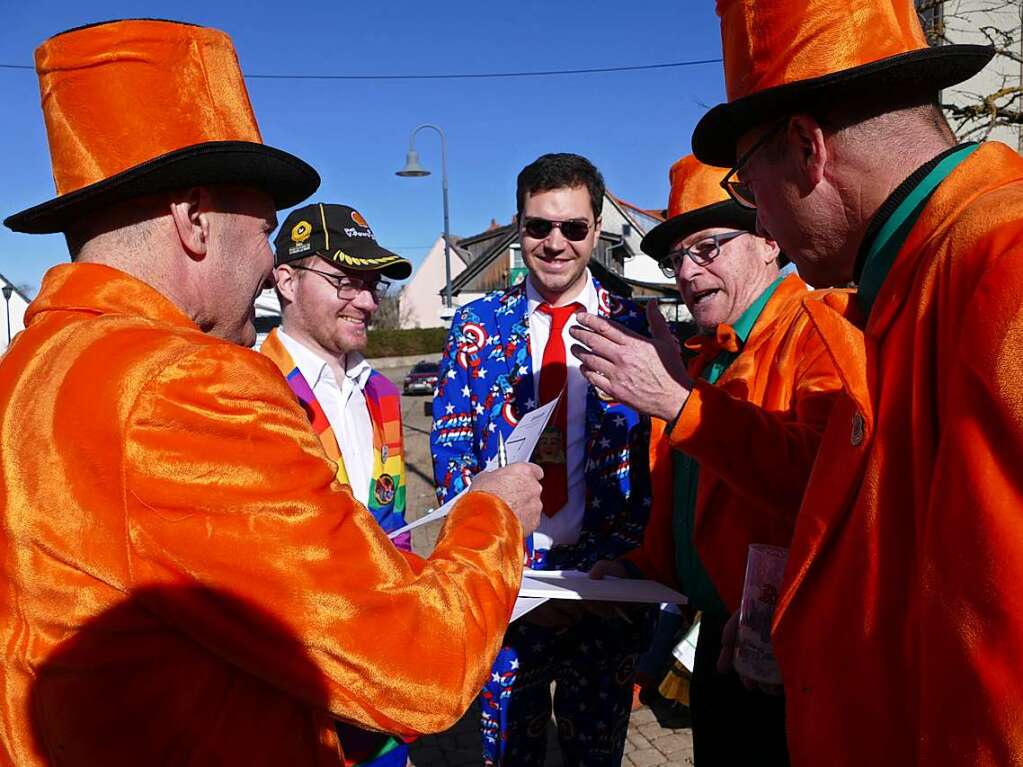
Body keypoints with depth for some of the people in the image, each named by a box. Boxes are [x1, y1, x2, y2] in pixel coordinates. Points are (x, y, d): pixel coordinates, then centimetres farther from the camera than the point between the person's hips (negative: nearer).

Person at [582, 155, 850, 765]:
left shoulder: (824, 327, -15)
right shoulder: (707, 355, 13)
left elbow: (826, 473, -34)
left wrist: (678, 400, -30)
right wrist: (644, 567, 8)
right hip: (718, 642, 8)